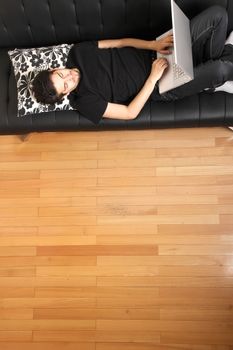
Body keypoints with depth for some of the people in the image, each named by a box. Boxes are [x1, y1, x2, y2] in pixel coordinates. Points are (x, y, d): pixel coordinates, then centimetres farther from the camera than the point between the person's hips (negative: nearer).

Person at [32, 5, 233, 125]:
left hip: (152, 54, 6)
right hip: (160, 86, -6)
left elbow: (121, 42, 3)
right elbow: (130, 113, -19)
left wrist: (153, 44, -12)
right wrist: (153, 78, -22)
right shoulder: (84, 101, -18)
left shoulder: (78, 52, -2)